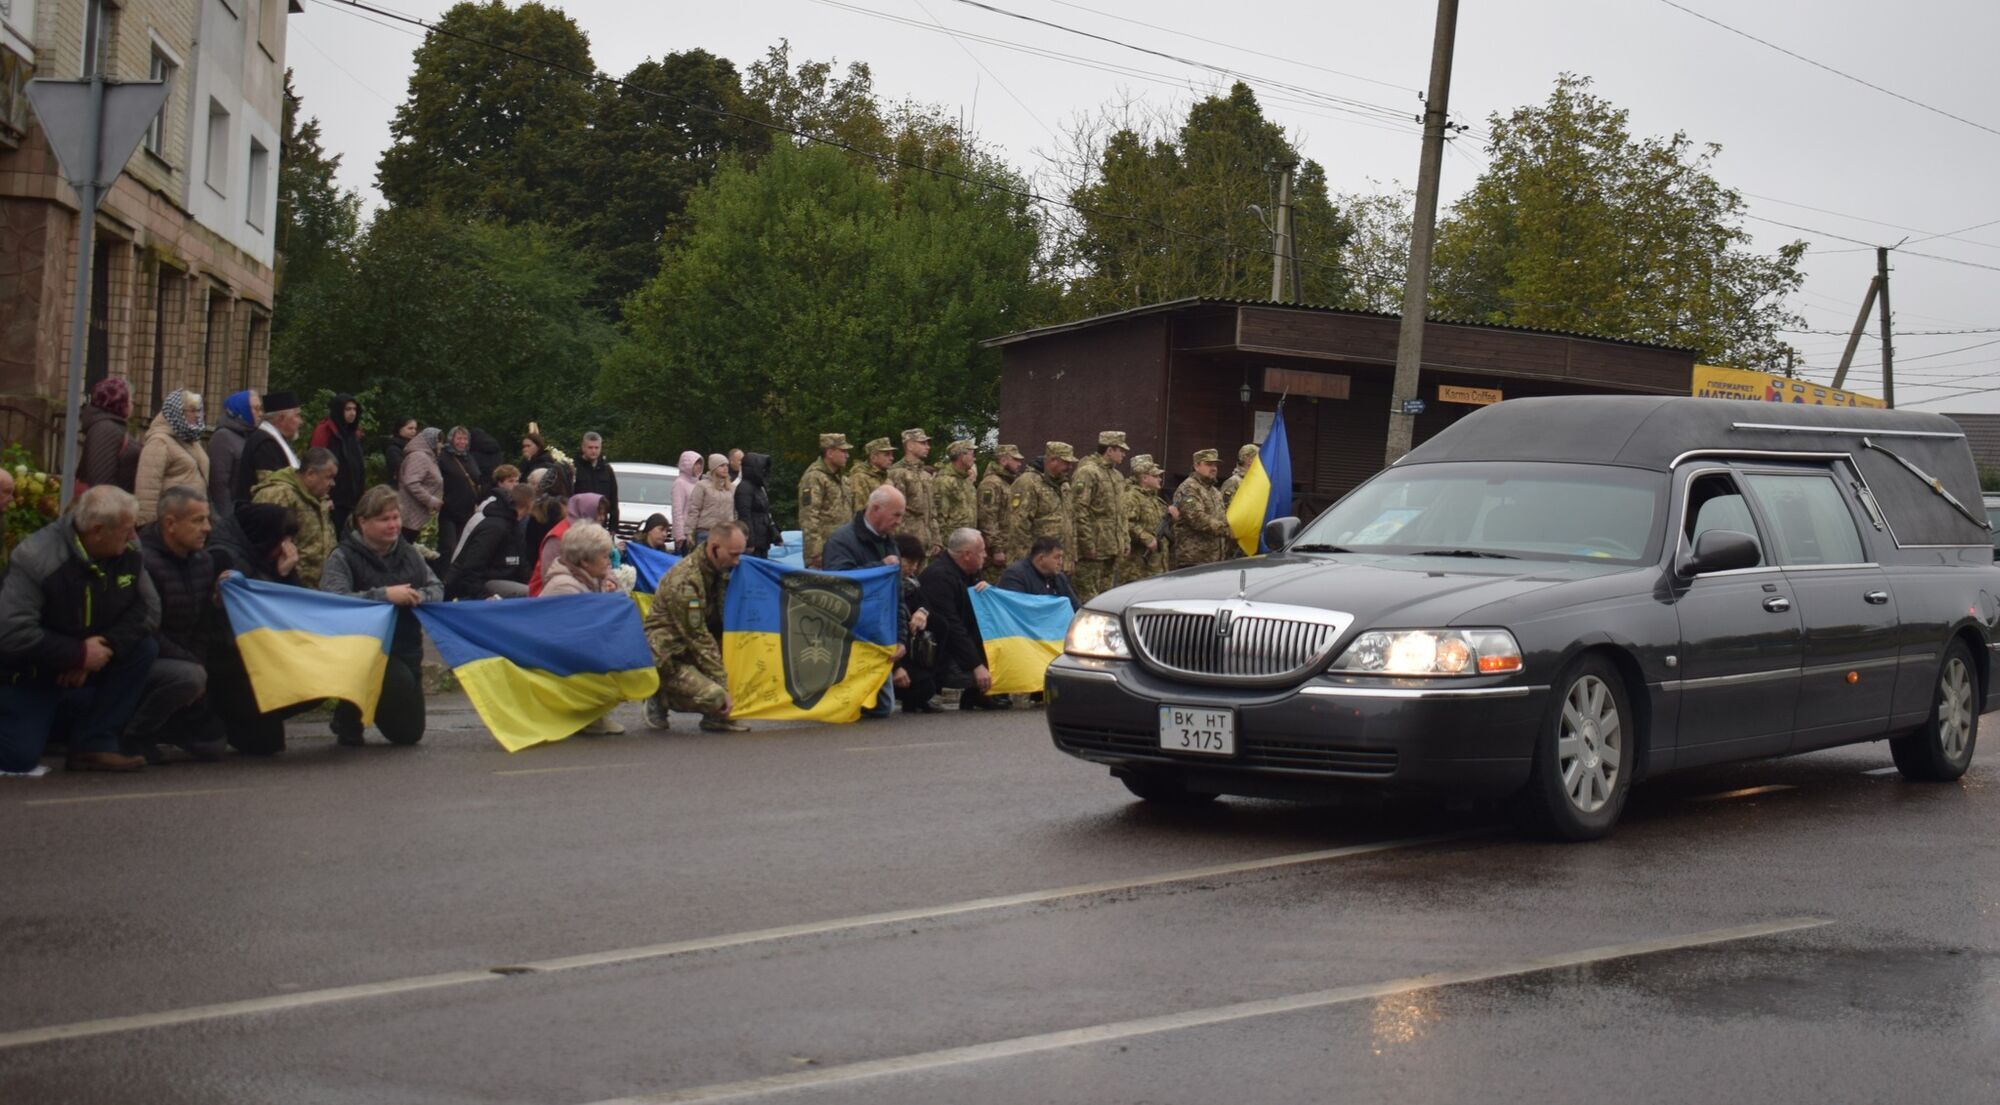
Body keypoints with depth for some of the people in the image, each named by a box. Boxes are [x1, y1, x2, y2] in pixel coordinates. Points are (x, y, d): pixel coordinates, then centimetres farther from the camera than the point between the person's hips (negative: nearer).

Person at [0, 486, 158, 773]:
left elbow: (149, 608, -9)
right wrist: (79, 654, -28)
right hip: (32, 674, -5)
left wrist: (107, 645, -25)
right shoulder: (36, 558, -27)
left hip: (89, 671, 5)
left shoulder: (129, 554, -9)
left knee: (144, 648, -18)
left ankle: (94, 744, -14)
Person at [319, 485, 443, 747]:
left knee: (409, 734, 8)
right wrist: (385, 595, -30)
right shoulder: (343, 557, -10)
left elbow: (437, 589, 6)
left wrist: (419, 597, -18)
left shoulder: (409, 553, 8)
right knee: (400, 682, -36)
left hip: (407, 650, 6)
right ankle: (348, 715, -3)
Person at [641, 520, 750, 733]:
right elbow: (698, 638, -22)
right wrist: (723, 687, -19)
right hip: (667, 656, -9)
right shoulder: (685, 580, -25)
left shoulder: (717, 569, 2)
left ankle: (717, 716, -3)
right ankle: (661, 699, 0)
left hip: (688, 648, 9)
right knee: (714, 697, -28)